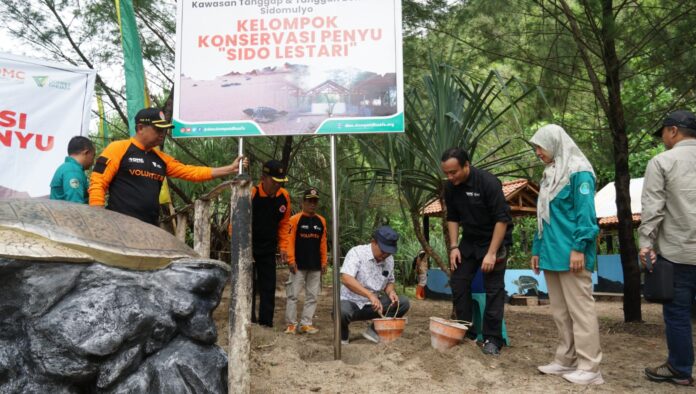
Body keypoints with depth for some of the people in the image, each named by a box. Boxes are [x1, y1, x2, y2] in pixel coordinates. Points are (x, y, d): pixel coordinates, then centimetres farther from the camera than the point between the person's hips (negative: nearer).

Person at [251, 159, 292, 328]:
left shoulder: (284, 196, -6)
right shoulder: (250, 194, -22)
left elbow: (284, 223, 8)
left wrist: (283, 247, 4)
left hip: (268, 250, 5)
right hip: (248, 249, -5)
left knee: (268, 288, 7)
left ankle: (266, 324, 15)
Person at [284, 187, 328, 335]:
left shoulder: (321, 221, 9)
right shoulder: (295, 219, -5)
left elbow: (323, 243, 11)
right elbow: (290, 241, -7)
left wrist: (324, 262, 9)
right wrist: (291, 260, -12)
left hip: (315, 266, 5)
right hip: (299, 265, -4)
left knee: (312, 296, 7)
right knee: (293, 295, 0)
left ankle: (306, 324, 16)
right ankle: (291, 324, 10)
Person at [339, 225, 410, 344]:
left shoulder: (389, 259, 1)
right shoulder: (357, 253, -18)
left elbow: (389, 282, 16)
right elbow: (346, 279, -32)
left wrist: (391, 292, -9)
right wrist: (370, 295, -42)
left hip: (372, 305, 6)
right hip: (351, 302, -5)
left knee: (403, 303, -12)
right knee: (342, 311, -39)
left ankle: (373, 330, 5)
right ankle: (343, 334, -2)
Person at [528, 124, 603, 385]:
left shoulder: (578, 171, -6)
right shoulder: (550, 175, 19)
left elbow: (585, 212, -13)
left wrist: (579, 247, -19)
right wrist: (537, 249, 19)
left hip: (571, 253, -8)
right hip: (551, 253, 9)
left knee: (579, 310, -4)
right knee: (560, 312, 11)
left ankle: (589, 368, 3)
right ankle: (566, 360, 19)